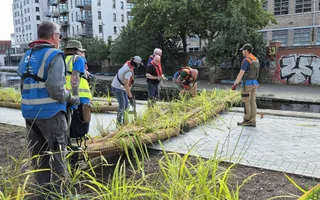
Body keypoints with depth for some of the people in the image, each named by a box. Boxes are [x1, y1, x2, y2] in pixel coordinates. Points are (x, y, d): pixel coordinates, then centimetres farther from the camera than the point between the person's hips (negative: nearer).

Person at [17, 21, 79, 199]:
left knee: (38, 155, 16)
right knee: (58, 155, 3)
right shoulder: (54, 55, -11)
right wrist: (71, 99, -5)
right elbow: (56, 89, -20)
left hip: (29, 112, 8)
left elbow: (23, 82, 14)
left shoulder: (27, 56, 13)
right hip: (50, 112, -7)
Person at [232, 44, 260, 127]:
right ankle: (252, 122, 8)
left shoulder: (246, 60, -17)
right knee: (252, 102, 7)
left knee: (246, 103, 0)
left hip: (247, 84, -9)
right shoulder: (255, 60, 13)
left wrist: (235, 84, -17)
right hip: (254, 84, 9)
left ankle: (247, 121, 7)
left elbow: (241, 74, -21)